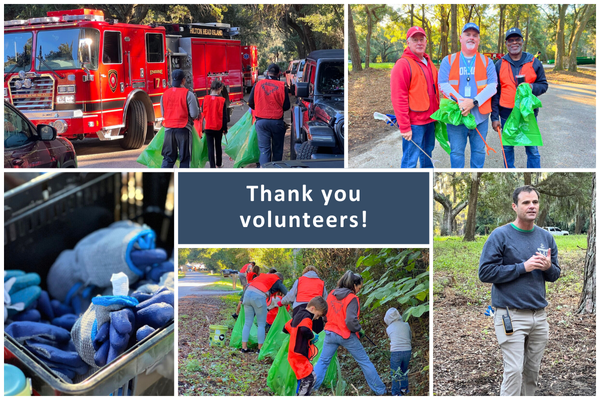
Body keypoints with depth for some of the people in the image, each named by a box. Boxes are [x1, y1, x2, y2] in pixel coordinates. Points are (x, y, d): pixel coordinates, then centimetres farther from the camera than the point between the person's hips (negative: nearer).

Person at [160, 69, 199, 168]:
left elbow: (163, 113, 14)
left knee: (168, 157, 9)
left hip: (168, 129, 4)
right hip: (183, 129, -4)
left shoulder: (165, 94, 7)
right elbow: (194, 114, -11)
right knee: (184, 158, 6)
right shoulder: (188, 94, -7)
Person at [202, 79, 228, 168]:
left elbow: (203, 112, 5)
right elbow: (224, 116, -7)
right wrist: (225, 128, 1)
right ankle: (219, 164, 31)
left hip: (208, 127, 0)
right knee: (218, 145, 17)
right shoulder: (221, 100, -10)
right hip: (219, 127, 0)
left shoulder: (206, 99, -6)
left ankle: (212, 166, -4)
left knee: (210, 147, 2)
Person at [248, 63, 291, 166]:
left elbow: (250, 103, 5)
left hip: (261, 121, 1)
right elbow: (286, 106, -4)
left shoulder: (258, 84, -1)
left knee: (264, 149, 0)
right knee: (277, 148, 14)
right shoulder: (282, 86, -5)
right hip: (277, 121, -1)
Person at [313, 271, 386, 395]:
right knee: (364, 362, 8)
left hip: (330, 333, 4)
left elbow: (326, 312, 11)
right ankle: (380, 391, 13)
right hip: (347, 336, -4)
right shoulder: (352, 299, -16)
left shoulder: (332, 294, 2)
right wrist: (358, 330, -6)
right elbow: (351, 320, -23)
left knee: (322, 362, 13)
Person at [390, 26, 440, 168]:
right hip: (414, 123, -8)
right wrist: (404, 127, -18)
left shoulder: (429, 63, 14)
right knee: (410, 161, -5)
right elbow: (399, 99, -16)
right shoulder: (403, 64, -11)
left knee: (427, 155, 19)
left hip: (430, 120, 8)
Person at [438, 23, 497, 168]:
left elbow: (492, 86, -4)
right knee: (456, 151, 3)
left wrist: (473, 102, -19)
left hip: (480, 116, 1)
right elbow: (443, 85, -4)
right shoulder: (448, 61, 6)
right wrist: (459, 101, -20)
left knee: (479, 150, 9)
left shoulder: (487, 62, 7)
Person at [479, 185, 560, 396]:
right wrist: (523, 267, -17)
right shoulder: (500, 235, -7)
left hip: (539, 314, 5)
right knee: (514, 370, -10)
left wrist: (548, 267, -9)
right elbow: (485, 272, -13)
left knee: (533, 371, 11)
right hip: (511, 314, -5)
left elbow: (554, 275, 16)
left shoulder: (546, 237, 10)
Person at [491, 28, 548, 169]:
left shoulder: (534, 63, 3)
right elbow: (495, 93, 6)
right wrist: (494, 117, 1)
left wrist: (532, 87, -16)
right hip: (506, 114, 1)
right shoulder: (499, 64, 4)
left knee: (532, 149, 2)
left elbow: (544, 85, 8)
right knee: (507, 149, 10)